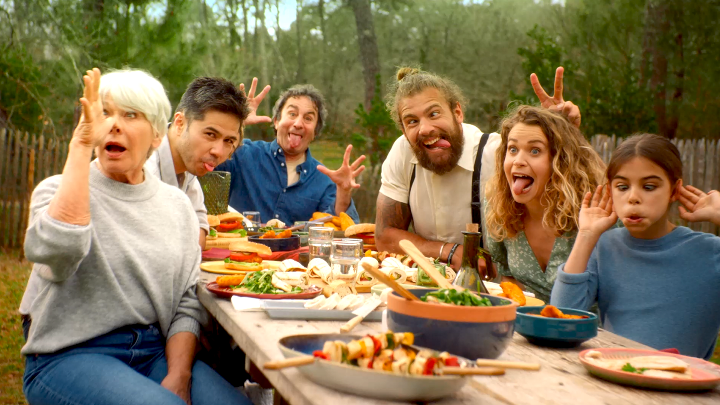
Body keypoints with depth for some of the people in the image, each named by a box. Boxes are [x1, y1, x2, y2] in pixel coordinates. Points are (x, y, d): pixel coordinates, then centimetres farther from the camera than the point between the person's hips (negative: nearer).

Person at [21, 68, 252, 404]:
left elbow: (187, 303, 8)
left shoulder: (176, 204, 11)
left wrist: (178, 375, -7)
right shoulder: (59, 191, 0)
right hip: (69, 356, -3)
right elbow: (56, 250, -24)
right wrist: (81, 147, -21)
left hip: (156, 351, 4)